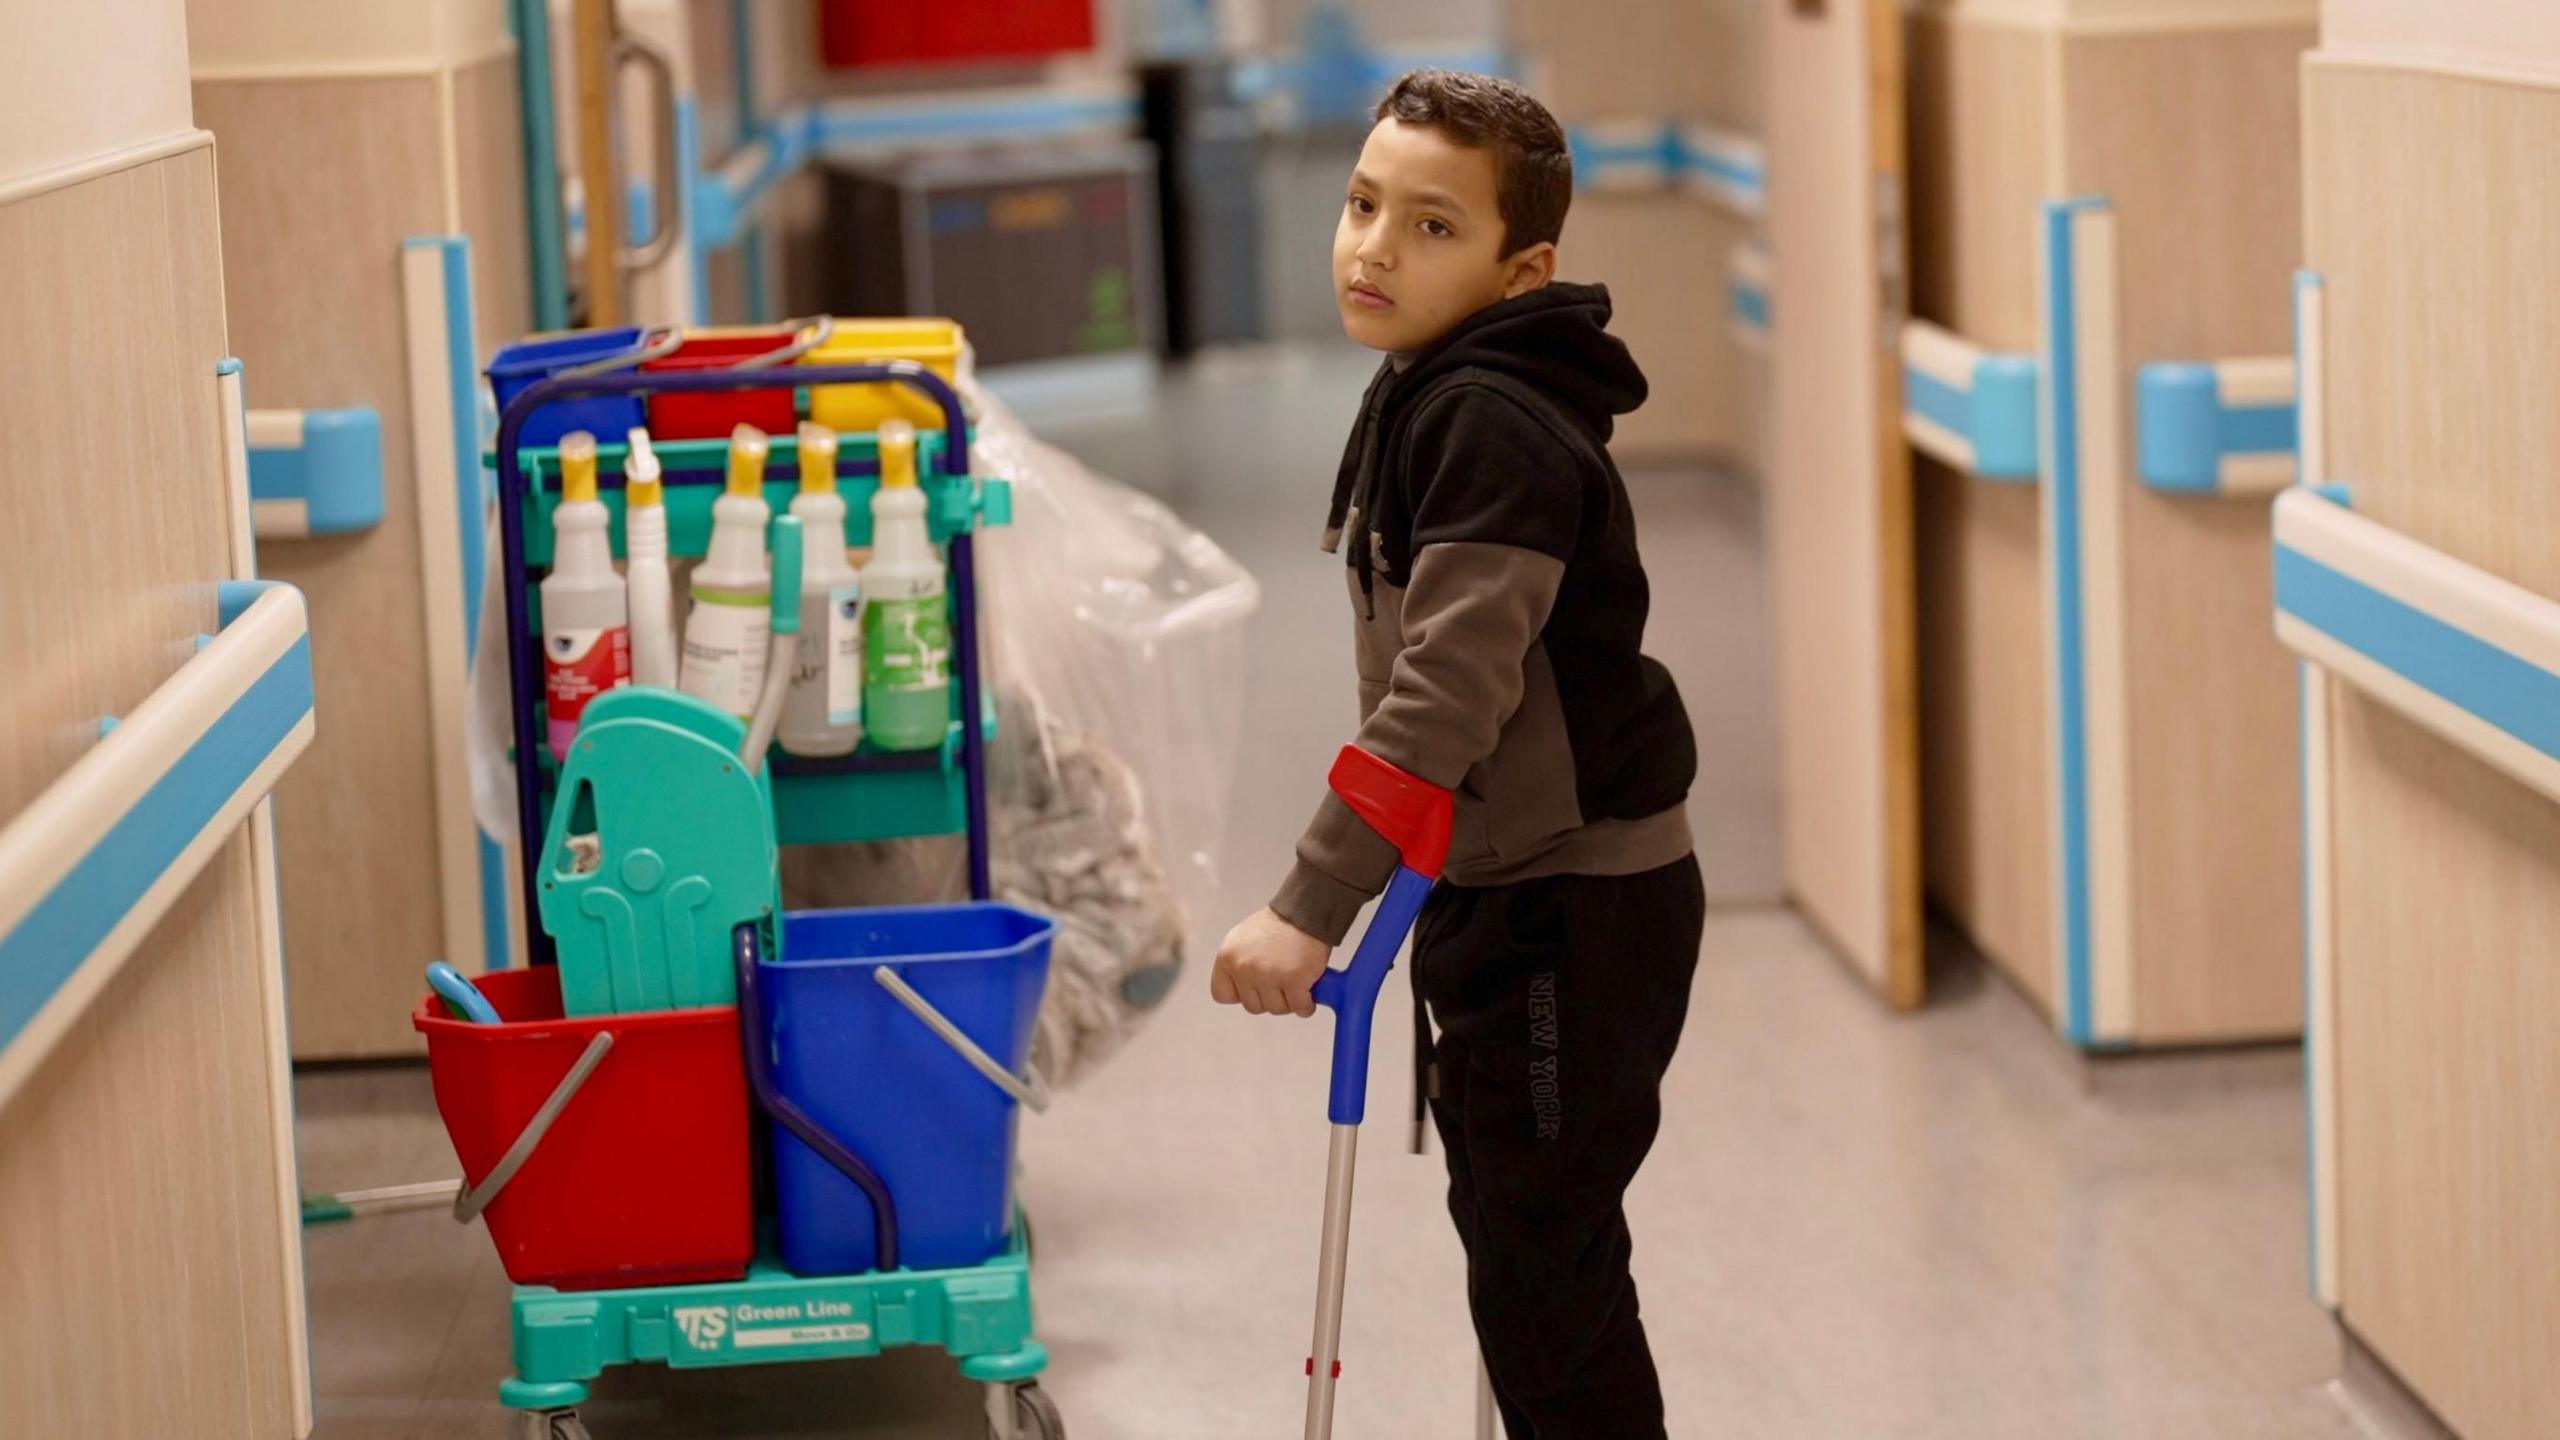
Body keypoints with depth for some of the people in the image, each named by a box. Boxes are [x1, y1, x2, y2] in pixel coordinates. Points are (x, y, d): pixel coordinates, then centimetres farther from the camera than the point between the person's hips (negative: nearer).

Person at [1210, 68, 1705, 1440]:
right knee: (1506, 1231, 20)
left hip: (1576, 908, -10)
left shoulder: (1495, 424, -22)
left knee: (1544, 1270, -4)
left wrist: (1312, 905, -32)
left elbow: (1451, 690, -30)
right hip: (1494, 890, 10)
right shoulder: (1421, 398, 8)